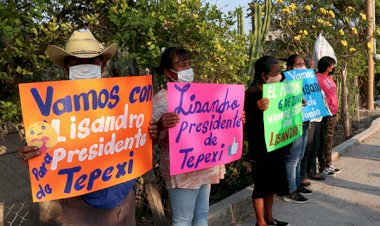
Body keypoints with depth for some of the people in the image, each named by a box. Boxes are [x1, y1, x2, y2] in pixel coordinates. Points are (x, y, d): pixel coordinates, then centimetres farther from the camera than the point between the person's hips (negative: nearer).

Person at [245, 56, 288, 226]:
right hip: (260, 148, -8)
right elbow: (249, 122, -24)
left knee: (272, 183, 18)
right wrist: (259, 110, -42)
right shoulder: (253, 93, -18)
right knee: (261, 185, 3)